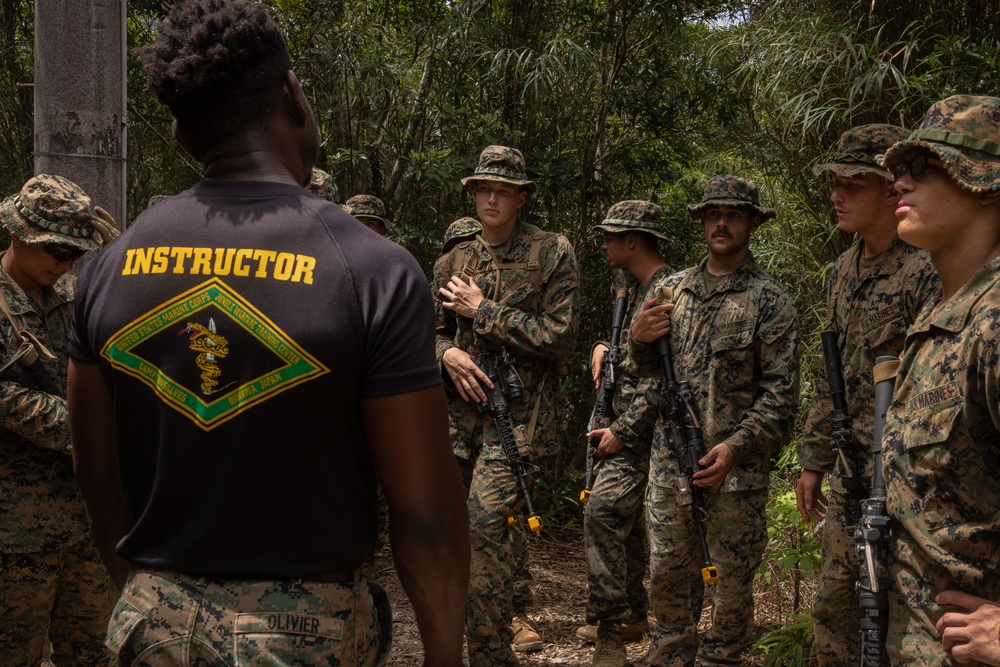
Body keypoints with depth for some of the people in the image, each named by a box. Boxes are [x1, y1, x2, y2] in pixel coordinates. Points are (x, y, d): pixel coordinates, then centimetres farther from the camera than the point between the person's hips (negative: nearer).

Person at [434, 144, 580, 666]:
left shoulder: (552, 253, 0)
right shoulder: (453, 262, 14)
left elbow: (559, 337, -8)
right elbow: (432, 332, 20)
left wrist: (483, 310, -8)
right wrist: (447, 353, -5)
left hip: (517, 411, -5)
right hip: (461, 405, 5)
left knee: (484, 524, -18)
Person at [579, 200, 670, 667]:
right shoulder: (639, 291, 16)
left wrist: (622, 431, -20)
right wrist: (604, 348, 8)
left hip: (645, 430, -10)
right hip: (628, 425, 10)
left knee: (603, 509, -21)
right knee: (625, 517, 14)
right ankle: (633, 614, 25)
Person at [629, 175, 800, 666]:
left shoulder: (769, 300, -3)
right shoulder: (672, 289, 11)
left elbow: (781, 390, -7)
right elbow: (650, 369, 19)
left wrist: (737, 446, -17)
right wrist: (640, 339, -4)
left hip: (735, 463, -4)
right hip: (670, 459, 4)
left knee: (734, 576, 6)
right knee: (667, 570, 10)